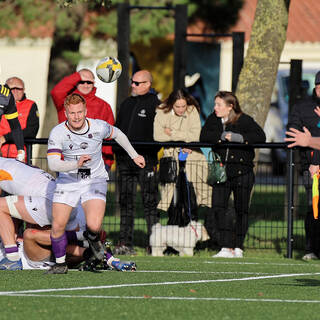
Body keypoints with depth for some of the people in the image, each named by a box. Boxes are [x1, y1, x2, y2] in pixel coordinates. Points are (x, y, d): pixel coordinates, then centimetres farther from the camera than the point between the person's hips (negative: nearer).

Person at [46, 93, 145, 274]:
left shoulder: (98, 127, -13)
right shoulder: (58, 133, -16)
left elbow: (117, 134, 11)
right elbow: (53, 164, -24)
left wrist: (134, 156, 18)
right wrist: (76, 164, -40)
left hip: (95, 181, -1)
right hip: (68, 182, 1)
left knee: (94, 225, -20)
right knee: (58, 226, -9)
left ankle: (92, 238, 19)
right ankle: (60, 264, 16)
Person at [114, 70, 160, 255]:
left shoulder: (155, 104, -3)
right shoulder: (127, 104, 18)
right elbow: (118, 128, 24)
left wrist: (152, 156, -17)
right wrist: (117, 152, 13)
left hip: (145, 160, -6)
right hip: (126, 160, 6)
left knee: (150, 202, -4)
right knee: (126, 202, 5)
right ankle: (126, 243, 8)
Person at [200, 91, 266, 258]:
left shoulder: (245, 120, -4)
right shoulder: (213, 120, 8)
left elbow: (260, 136, -14)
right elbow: (204, 136, -5)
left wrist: (239, 138, -21)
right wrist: (223, 136, -15)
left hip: (242, 171, -3)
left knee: (241, 210, 5)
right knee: (218, 207, -11)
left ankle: (238, 247, 16)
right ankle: (226, 248, -12)